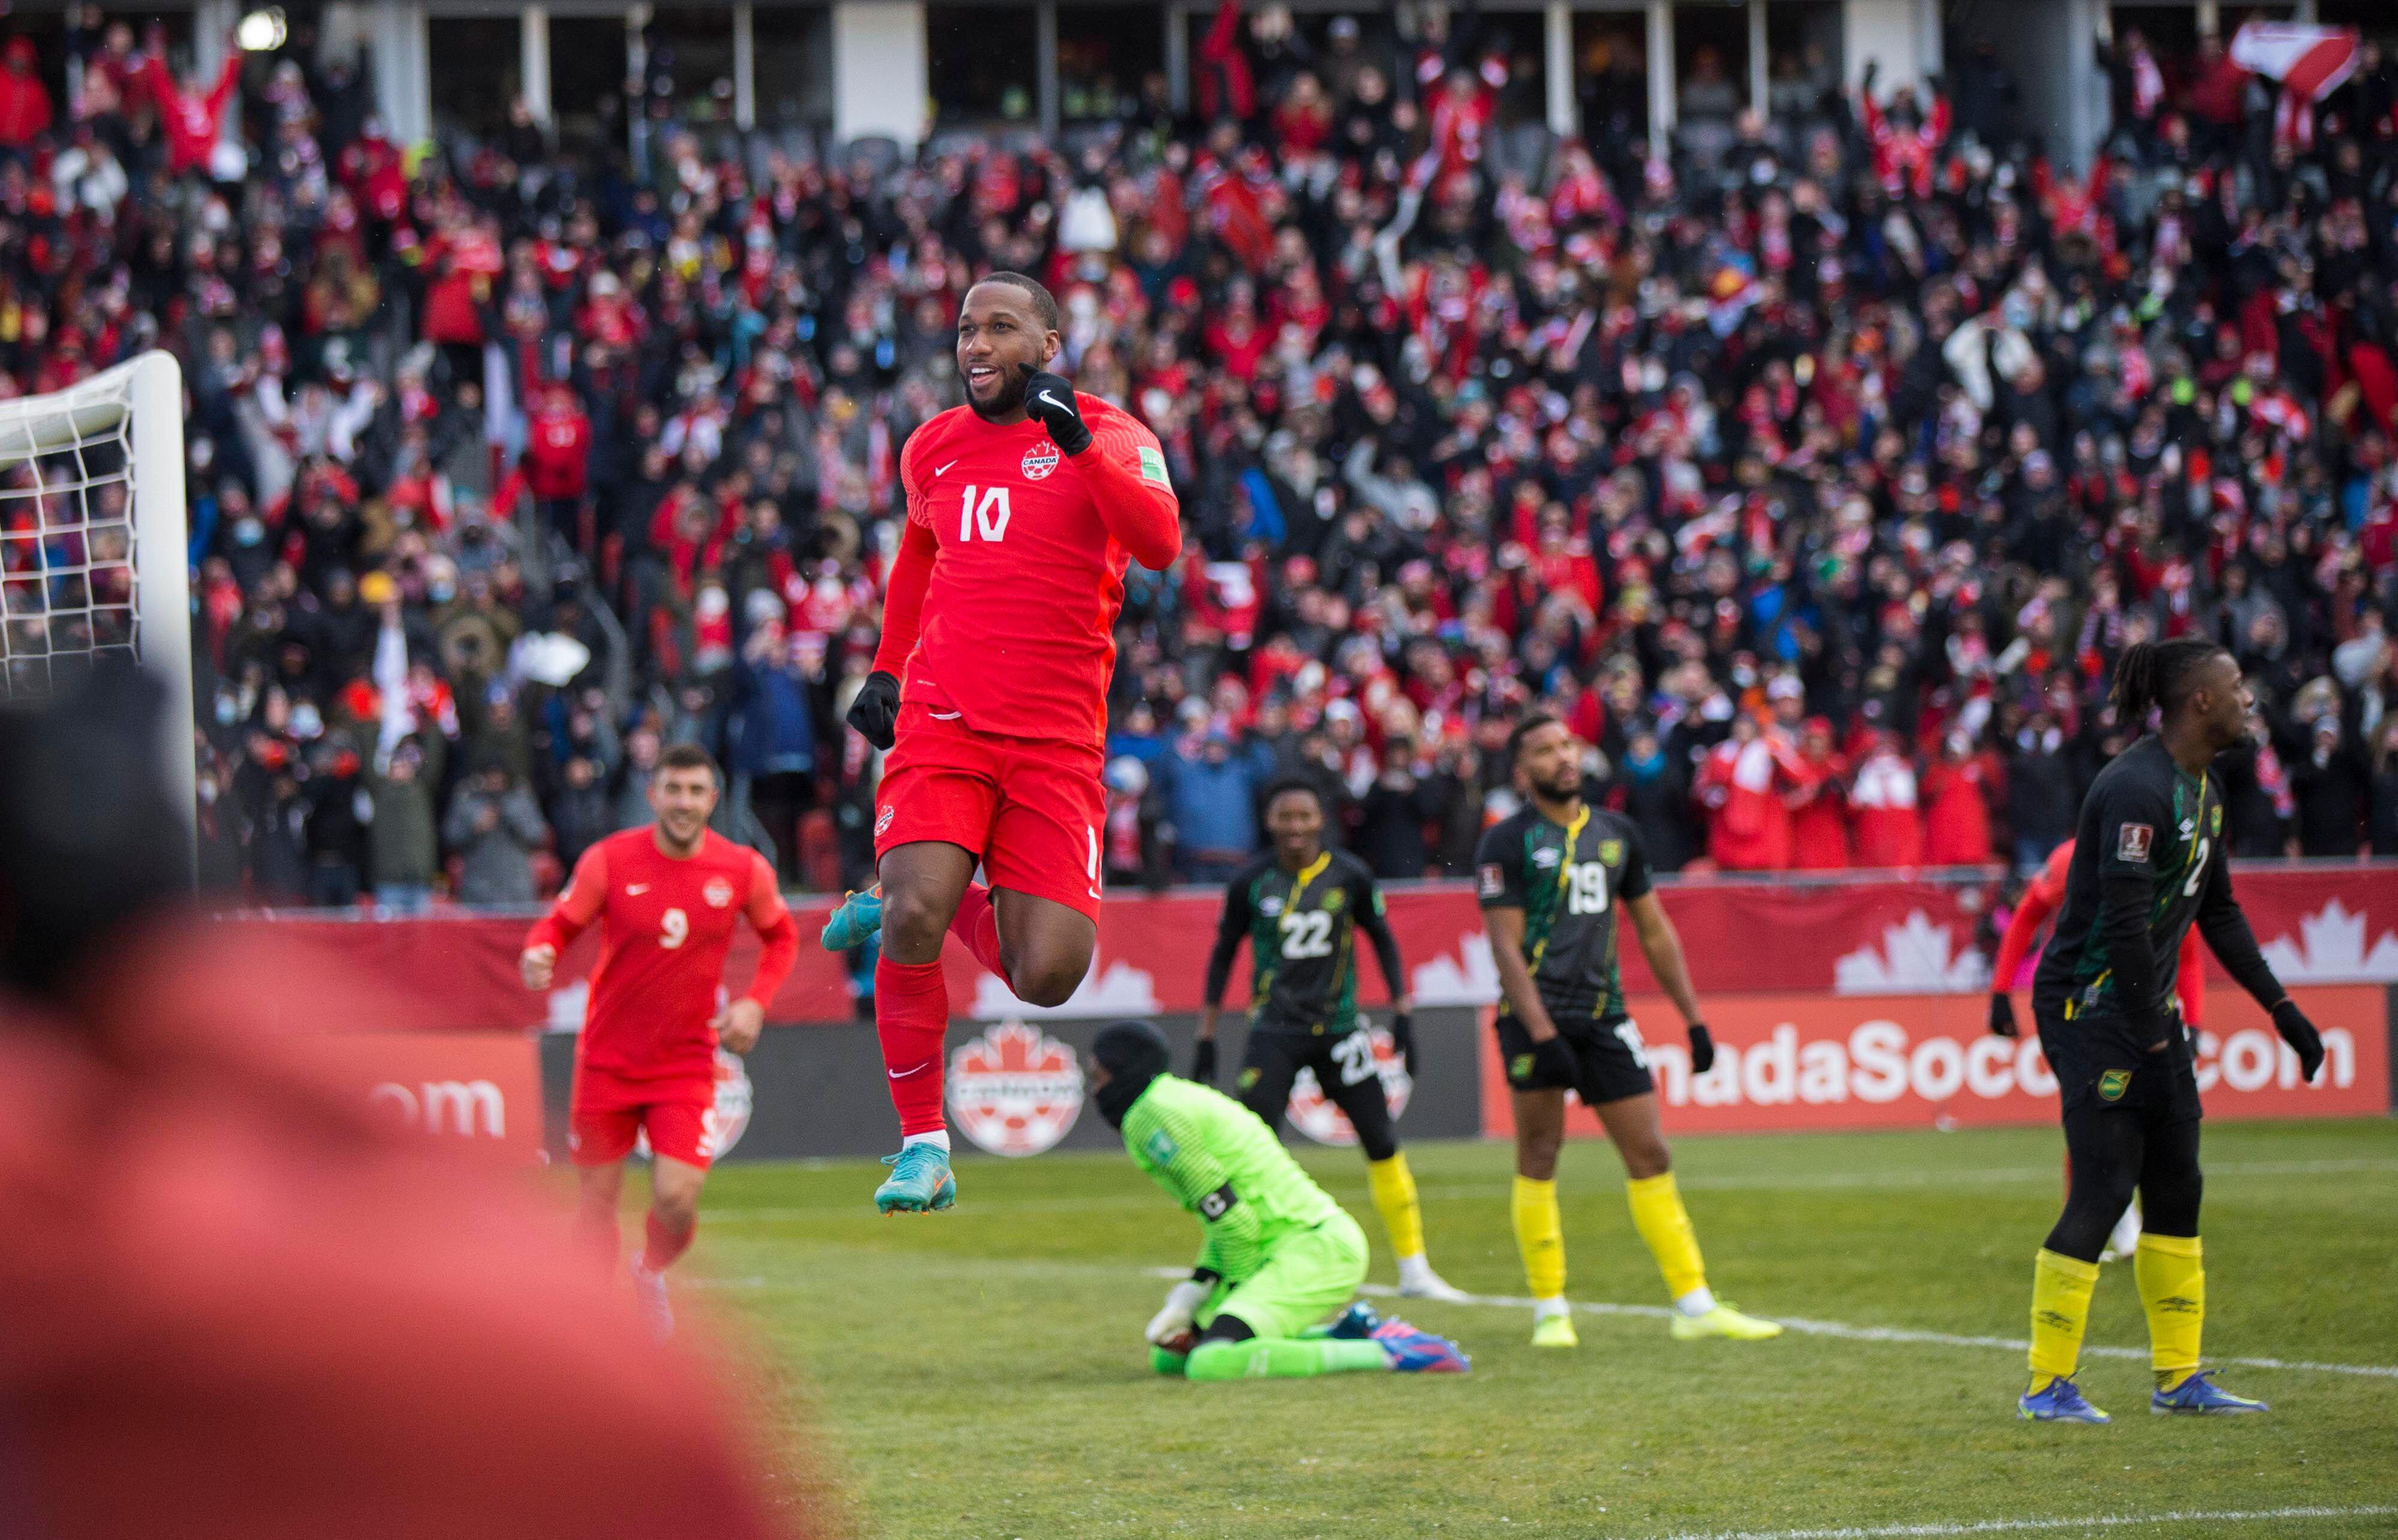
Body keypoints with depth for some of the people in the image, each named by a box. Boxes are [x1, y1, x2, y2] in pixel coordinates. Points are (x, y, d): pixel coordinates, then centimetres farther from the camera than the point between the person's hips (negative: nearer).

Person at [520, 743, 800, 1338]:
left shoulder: (743, 870, -5)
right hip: (607, 1059, 0)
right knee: (598, 1201, 2)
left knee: (676, 1199, -14)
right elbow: (559, 925, -1)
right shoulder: (609, 860, -9)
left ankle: (651, 1275, 20)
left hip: (687, 1062, 0)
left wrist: (756, 1003, -3)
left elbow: (781, 936, 11)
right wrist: (539, 954, -24)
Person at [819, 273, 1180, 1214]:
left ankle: (912, 903, 23)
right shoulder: (932, 450, 14)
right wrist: (886, 671, 29)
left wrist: (1078, 445, -26)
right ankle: (923, 1143, -5)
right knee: (913, 923, -22)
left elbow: (1159, 545, -17)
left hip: (1057, 739, -2)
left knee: (1046, 976, -9)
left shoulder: (1109, 437, 2)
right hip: (941, 719, 2)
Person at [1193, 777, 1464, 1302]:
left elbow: (1382, 940, 11)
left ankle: (1414, 1270, 10)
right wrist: (1206, 1037, 7)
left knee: (1382, 1144, 1)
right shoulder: (1251, 883, -3)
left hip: (1340, 1029, 1)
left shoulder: (1350, 876, -2)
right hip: (1275, 1033, -1)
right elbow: (1223, 956, 8)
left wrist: (1402, 1012, 6)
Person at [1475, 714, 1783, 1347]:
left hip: (1604, 1015, 5)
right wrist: (1543, 1036, -18)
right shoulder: (1508, 842, -3)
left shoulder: (1616, 834, 13)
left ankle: (1695, 1306, 6)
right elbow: (1506, 946, -9)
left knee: (1651, 1157, 3)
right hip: (1536, 1015, -5)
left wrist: (1694, 1019, 14)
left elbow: (1654, 930, 19)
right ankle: (1550, 1311, 5)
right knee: (1538, 1159, -3)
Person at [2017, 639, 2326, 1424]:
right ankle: (2048, 1384, -2)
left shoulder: (2203, 791, 12)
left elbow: (2219, 911, 21)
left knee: (2176, 1185, 9)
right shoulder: (2138, 787, -20)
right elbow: (2123, 919, -23)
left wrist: (2280, 1006, 17)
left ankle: (2178, 1377, 17)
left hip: (2145, 1007, 10)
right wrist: (2152, 1039, -22)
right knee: (2105, 1188, -10)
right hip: (2088, 1003, -10)